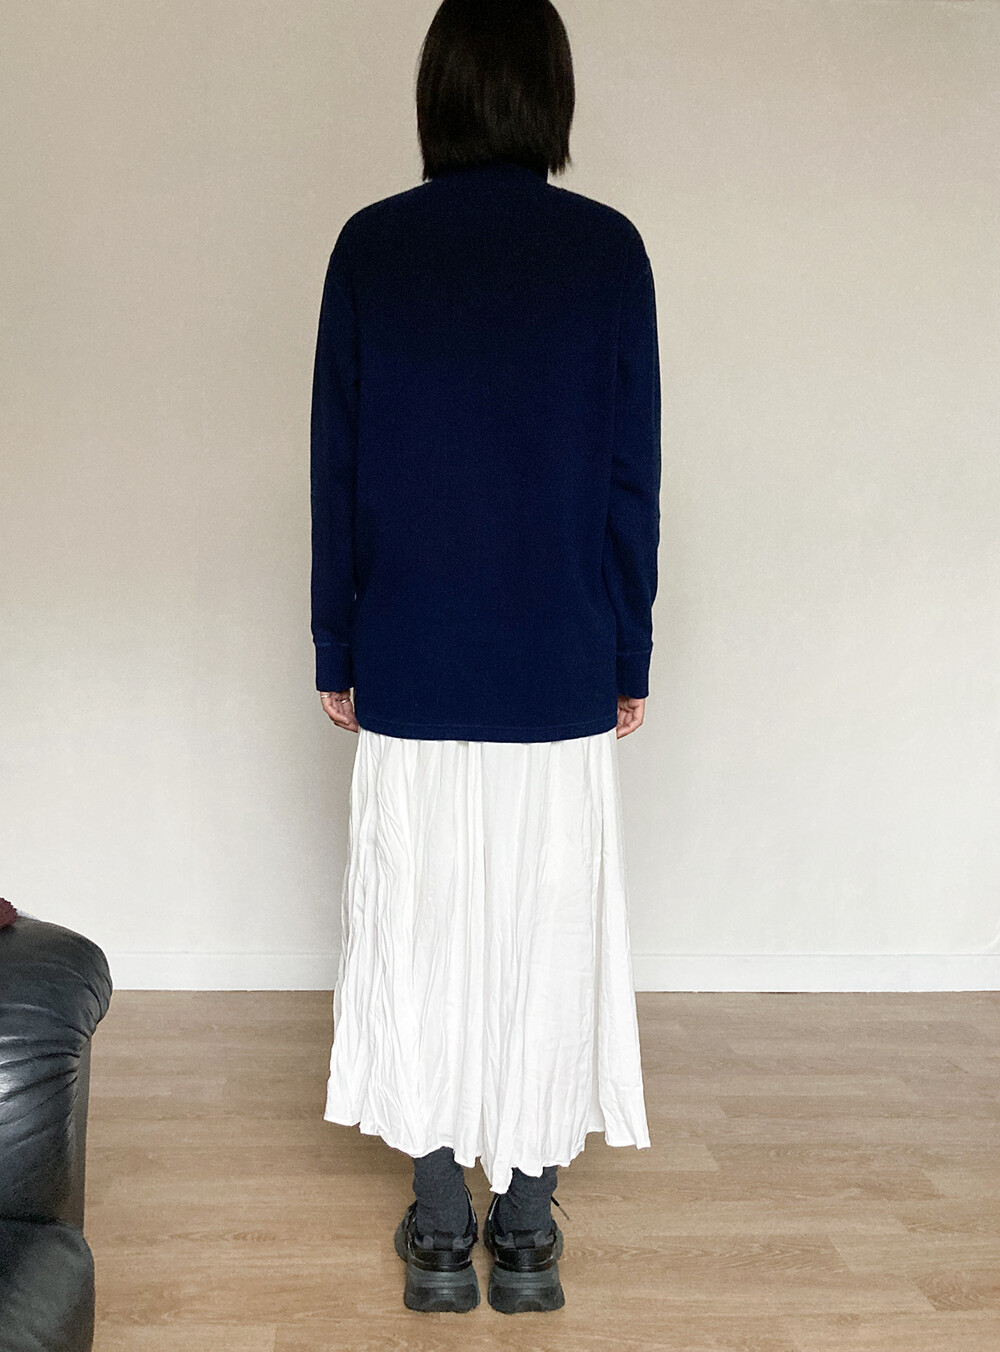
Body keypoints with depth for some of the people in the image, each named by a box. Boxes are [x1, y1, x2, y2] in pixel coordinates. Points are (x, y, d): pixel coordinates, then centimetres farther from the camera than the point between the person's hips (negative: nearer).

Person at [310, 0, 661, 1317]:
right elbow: (633, 477, -1)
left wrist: (336, 656, 9)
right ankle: (527, 1226, 20)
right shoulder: (607, 248, -1)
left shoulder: (370, 246, 0)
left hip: (410, 668, 0)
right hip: (562, 670, 0)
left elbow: (336, 471, 0)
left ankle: (439, 1229, 20)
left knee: (420, 932, 10)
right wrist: (632, 660, 7)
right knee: (547, 936, 9)